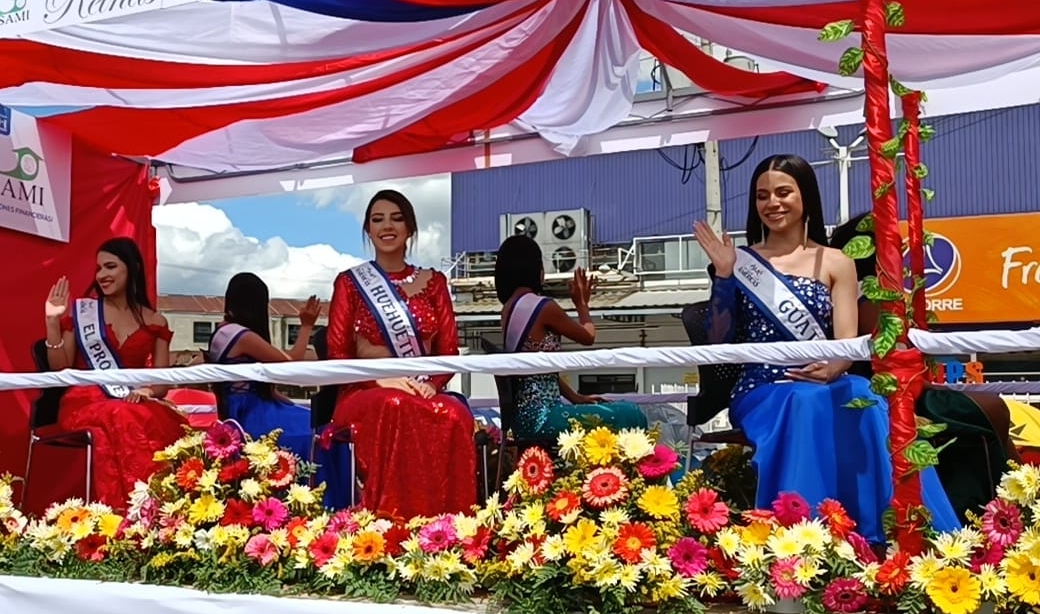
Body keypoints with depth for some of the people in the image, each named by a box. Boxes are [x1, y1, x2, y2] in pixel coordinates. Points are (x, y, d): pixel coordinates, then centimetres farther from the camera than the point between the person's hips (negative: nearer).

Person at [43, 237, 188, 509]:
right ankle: (122, 510, -32)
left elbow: (163, 382, 8)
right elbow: (60, 369, 4)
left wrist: (147, 390, -14)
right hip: (86, 402, -2)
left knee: (167, 425, -34)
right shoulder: (81, 311, 9)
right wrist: (53, 323, -5)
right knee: (122, 421, -38)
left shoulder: (155, 323, 12)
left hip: (136, 405, 2)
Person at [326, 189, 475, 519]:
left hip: (425, 393, 2)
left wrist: (431, 384, -11)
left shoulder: (433, 282, 15)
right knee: (396, 410, -39)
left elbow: (449, 351, 11)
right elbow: (337, 355, 2)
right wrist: (383, 378, -15)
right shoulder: (349, 282, 8)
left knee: (454, 415, -34)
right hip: (367, 394, -2)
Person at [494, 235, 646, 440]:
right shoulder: (543, 307, -15)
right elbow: (588, 336, 0)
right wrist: (582, 303, 17)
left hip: (525, 414, 9)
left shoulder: (509, 308, 10)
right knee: (631, 415, -4)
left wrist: (575, 397, 14)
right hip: (540, 416, -9)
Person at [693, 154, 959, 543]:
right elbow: (719, 341, 5)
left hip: (826, 387, 1)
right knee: (806, 407, -36)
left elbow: (848, 342, 2)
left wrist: (834, 367, -22)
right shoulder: (743, 262, 12)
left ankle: (884, 536, -23)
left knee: (869, 408, -33)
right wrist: (723, 276, -4)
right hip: (764, 390, -1)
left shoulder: (836, 264, 13)